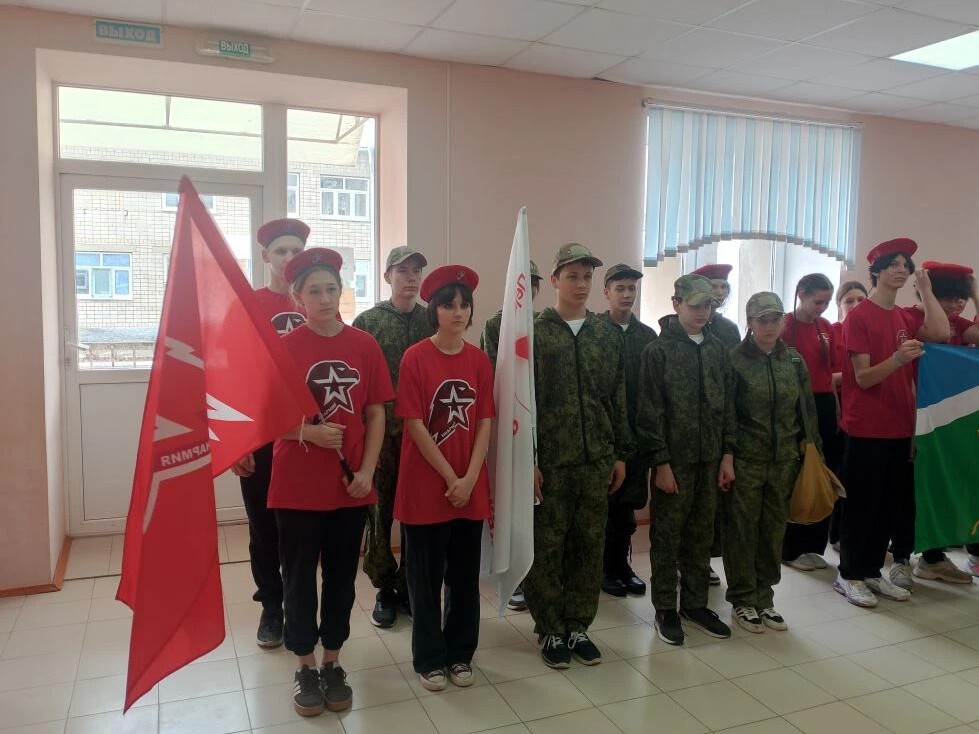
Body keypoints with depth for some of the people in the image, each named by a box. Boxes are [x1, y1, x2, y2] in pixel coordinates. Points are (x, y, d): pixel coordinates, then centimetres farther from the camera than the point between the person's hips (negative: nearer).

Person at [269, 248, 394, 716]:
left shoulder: (365, 346, 0)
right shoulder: (283, 348, -6)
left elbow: (376, 415, 3)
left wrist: (367, 472, -6)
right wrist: (308, 431, -21)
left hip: (350, 485, 2)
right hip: (297, 486, -2)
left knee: (341, 576, 13)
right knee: (299, 577, 10)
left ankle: (333, 664, 30)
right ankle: (305, 669, 27)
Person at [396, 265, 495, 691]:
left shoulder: (480, 361, 4)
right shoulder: (415, 358, -9)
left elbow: (484, 423, 2)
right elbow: (414, 425, -12)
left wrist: (470, 478, -8)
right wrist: (449, 478, -13)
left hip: (471, 487, 4)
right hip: (425, 486, -4)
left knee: (465, 574, 13)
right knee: (426, 576, 8)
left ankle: (461, 653, 30)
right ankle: (429, 658, 24)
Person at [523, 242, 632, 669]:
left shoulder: (608, 335, 8)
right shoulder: (534, 333, -3)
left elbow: (618, 398, 11)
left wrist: (621, 454, 8)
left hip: (597, 459, 4)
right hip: (550, 459, -4)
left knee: (590, 546, 11)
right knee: (546, 548, 5)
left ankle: (579, 626, 27)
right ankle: (550, 631, 21)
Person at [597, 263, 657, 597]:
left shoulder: (647, 335, 9)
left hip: (637, 432, 4)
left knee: (629, 501, 11)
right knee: (603, 501, 6)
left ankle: (621, 563, 25)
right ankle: (603, 567, 19)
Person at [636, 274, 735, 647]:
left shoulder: (717, 348, 9)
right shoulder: (658, 350, -7)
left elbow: (727, 404, 12)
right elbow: (650, 412, -10)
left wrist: (727, 454, 7)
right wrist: (661, 462, -13)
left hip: (710, 458, 5)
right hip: (673, 458, -5)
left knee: (701, 535, 13)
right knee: (667, 536, 5)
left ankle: (695, 603, 27)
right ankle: (665, 609, 18)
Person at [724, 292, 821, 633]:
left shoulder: (794, 360, 7)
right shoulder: (734, 360, -7)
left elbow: (807, 410, 12)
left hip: (784, 460, 4)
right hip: (745, 460, -4)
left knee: (774, 529, 11)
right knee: (742, 531, 4)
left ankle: (764, 598, 26)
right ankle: (742, 600, 19)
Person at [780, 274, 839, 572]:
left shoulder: (825, 327, 10)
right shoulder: (786, 326, -8)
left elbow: (828, 371, 16)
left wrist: (837, 409, 12)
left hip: (824, 406, 6)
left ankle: (813, 546, 22)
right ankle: (792, 549, 12)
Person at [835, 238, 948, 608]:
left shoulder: (905, 317, 12)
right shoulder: (858, 317, -10)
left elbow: (941, 333, -10)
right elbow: (863, 377, -14)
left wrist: (926, 290, -5)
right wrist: (898, 358, -31)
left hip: (899, 427, 7)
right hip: (865, 429, -7)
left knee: (891, 504, 12)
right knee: (862, 505, 0)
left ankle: (873, 570, 24)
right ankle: (849, 575, 12)